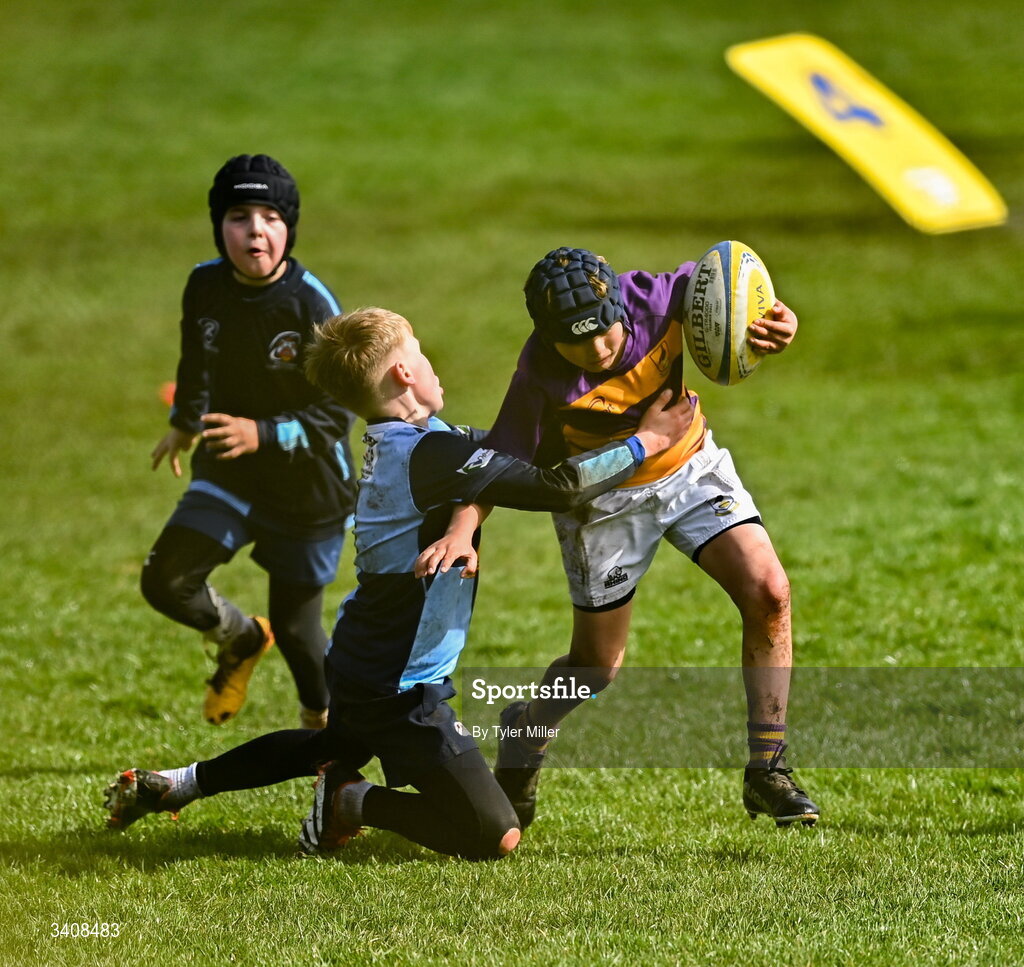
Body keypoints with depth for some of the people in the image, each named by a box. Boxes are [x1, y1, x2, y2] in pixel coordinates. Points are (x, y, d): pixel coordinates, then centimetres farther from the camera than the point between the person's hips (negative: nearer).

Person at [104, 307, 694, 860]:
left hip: (358, 668, 9)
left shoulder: (390, 445, 6)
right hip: (400, 691, -9)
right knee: (496, 837, -10)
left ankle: (179, 784, 35)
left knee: (341, 743, 41)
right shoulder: (435, 454, -23)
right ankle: (352, 803, -1)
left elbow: (485, 461, 16)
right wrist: (644, 444, -13)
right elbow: (557, 489, -25)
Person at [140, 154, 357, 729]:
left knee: (296, 626, 5)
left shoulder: (312, 306, -22)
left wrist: (262, 434, -34)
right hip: (232, 472, 4)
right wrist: (185, 424, 31)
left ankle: (325, 723, 35)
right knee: (166, 581, -13)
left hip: (310, 485, -4)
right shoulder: (205, 287, -7)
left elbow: (336, 415, -20)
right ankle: (242, 641, 19)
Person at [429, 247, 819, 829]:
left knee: (768, 593, -16)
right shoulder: (542, 378, -32)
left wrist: (778, 321, -29)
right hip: (604, 501, -2)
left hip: (691, 469, 3)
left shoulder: (654, 300, -27)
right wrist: (461, 532, -43)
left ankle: (767, 771, -5)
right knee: (596, 668, 7)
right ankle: (525, 733, 43)